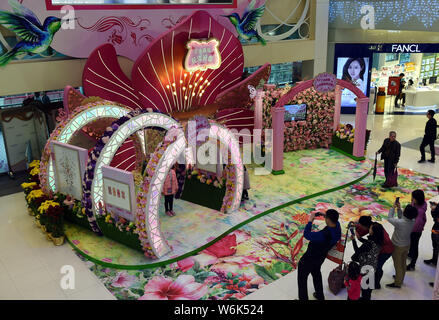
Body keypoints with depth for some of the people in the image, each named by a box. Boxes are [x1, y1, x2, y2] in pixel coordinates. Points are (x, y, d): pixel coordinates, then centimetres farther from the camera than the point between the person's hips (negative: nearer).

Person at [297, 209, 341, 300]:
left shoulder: (324, 235, -41)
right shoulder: (338, 227, -18)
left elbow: (306, 235, -30)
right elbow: (335, 221, 8)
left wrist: (310, 221, -21)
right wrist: (326, 215, -3)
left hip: (309, 259, -8)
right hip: (321, 257, 8)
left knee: (302, 279, 16)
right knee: (316, 274, 34)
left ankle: (303, 298, 32)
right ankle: (320, 296, 51)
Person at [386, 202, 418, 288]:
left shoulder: (399, 223, -35)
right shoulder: (413, 221, -16)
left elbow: (390, 218, -18)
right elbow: (401, 218, 1)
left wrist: (393, 208, -10)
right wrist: (399, 209, -7)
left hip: (398, 247, -6)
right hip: (407, 245, 6)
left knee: (397, 265, 12)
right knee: (403, 263, 25)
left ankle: (397, 283, 27)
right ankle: (400, 278, 46)